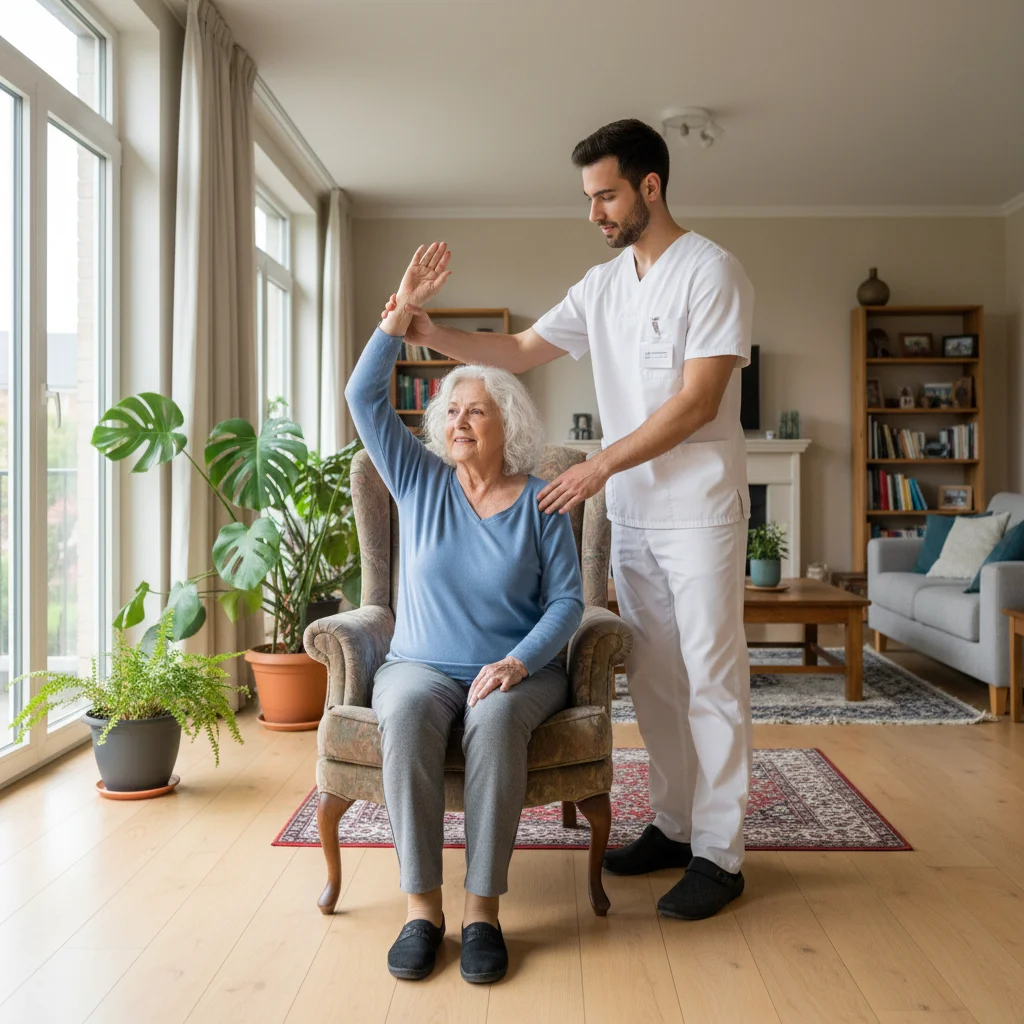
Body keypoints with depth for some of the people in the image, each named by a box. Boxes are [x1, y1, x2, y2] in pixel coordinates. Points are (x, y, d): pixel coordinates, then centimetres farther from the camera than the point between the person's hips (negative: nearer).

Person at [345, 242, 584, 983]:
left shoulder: (539, 502, 0)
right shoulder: (419, 482, 6)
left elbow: (566, 601, -4)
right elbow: (365, 397, -2)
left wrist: (518, 662, -21)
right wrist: (404, 309, -9)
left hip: (519, 668, -1)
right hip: (422, 663, 2)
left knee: (496, 718, -36)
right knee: (407, 714, -34)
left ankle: (484, 907, -26)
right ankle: (423, 905, -26)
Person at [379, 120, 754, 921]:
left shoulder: (710, 271, -10)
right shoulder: (604, 285, 12)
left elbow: (697, 401, -18)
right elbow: (523, 351, 12)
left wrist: (602, 465, -19)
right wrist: (434, 334, -1)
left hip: (699, 510, -7)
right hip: (632, 513, 7)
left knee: (711, 679, -1)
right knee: (653, 675, 12)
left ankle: (719, 854, 9)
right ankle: (675, 825, 26)